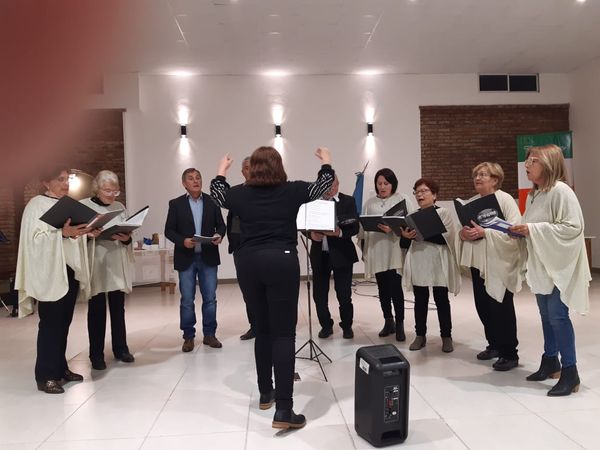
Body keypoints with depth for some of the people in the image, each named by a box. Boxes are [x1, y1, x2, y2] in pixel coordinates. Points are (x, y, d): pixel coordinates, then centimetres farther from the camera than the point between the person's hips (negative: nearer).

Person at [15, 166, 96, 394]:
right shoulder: (36, 205, -4)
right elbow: (36, 237, -15)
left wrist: (88, 233, -1)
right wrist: (62, 232, -28)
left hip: (71, 269, 7)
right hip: (50, 272, -7)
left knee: (64, 322, 11)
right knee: (51, 323, -5)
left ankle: (60, 368, 20)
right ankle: (46, 376, 3)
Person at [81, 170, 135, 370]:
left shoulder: (120, 207, 10)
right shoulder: (83, 206, 0)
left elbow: (128, 236, 11)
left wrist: (126, 239, -10)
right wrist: (92, 234, -20)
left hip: (117, 266, 3)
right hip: (95, 265, -3)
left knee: (118, 308, 10)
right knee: (96, 310, 3)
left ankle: (120, 348, 22)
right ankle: (96, 354, 12)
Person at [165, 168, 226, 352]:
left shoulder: (212, 201, 5)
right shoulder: (176, 204, 1)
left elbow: (221, 224, 8)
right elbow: (169, 230, 0)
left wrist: (219, 235, -13)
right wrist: (182, 241, -17)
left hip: (208, 257, 1)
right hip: (186, 258, -1)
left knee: (210, 298, 6)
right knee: (187, 300, 5)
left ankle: (209, 334, 19)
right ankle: (188, 336, 18)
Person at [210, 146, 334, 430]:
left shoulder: (240, 193, 4)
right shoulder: (292, 190, -1)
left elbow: (217, 193, 26)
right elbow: (323, 186, 14)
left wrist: (221, 171, 42)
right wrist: (326, 163, 31)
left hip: (248, 263, 4)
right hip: (281, 261, -3)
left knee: (263, 329, 18)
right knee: (284, 333, -3)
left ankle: (265, 393, 30)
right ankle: (283, 410, -6)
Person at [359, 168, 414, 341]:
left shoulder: (403, 199, 1)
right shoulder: (370, 203, 11)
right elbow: (363, 227, 11)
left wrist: (393, 228, -22)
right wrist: (364, 250, 6)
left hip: (395, 251, -4)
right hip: (376, 251, 4)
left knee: (395, 288, -7)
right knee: (383, 289, 11)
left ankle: (399, 324, 7)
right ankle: (388, 321, 25)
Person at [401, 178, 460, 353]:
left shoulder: (443, 213, -3)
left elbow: (444, 238, -16)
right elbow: (408, 240, 11)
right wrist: (406, 236, -12)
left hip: (437, 264, -4)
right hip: (418, 264, 4)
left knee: (441, 300, 4)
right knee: (420, 300, 10)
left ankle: (446, 336, 16)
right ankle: (420, 335, 21)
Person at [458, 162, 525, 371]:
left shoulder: (505, 200, -8)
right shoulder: (471, 202, 12)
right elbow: (464, 230, 16)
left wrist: (484, 232, -24)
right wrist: (463, 233, -8)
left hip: (499, 263, -7)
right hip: (478, 262, 7)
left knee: (501, 308, 0)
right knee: (483, 306, 12)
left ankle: (510, 353, 13)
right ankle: (494, 344, 30)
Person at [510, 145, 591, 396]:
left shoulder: (561, 191, -15)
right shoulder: (533, 195, 11)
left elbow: (573, 227, -21)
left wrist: (533, 229, -21)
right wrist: (522, 231, -1)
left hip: (559, 264, -8)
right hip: (541, 264, 8)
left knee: (558, 315, -6)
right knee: (546, 315, 14)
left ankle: (570, 372, 4)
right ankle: (550, 361, 27)